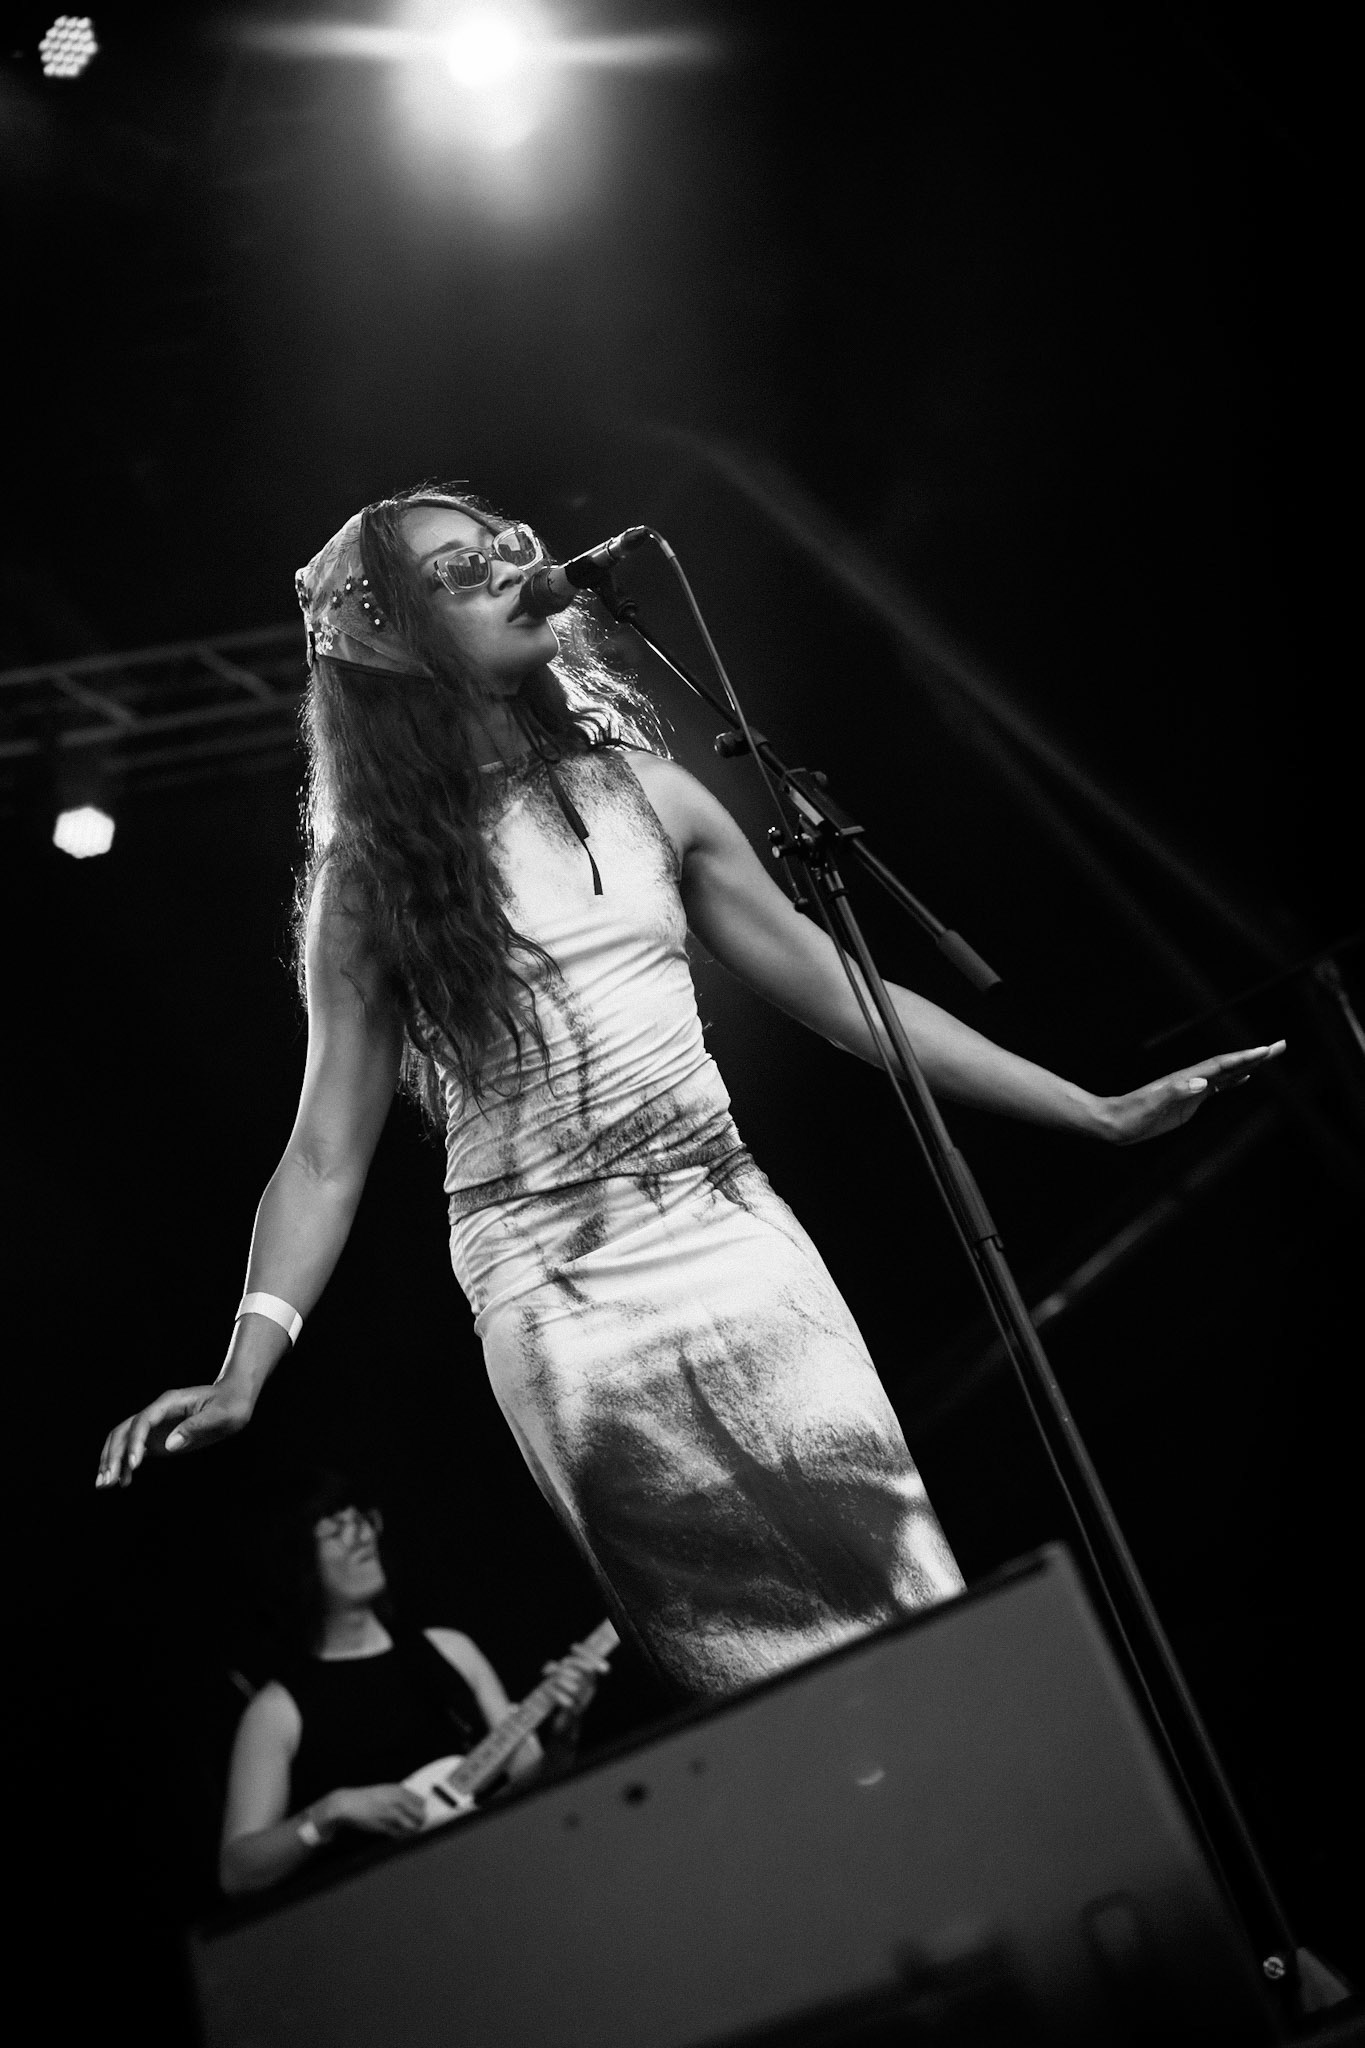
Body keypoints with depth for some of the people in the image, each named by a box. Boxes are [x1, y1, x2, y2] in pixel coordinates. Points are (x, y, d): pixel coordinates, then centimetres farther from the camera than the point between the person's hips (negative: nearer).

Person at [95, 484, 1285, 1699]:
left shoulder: (640, 793, 8)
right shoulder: (373, 876, 1)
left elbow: (836, 991, 10)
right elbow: (329, 1150, -2)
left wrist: (1101, 1113, 9)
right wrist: (240, 1380, -17)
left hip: (740, 1242, 3)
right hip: (555, 1303, -3)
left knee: (922, 1622, 2)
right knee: (765, 1683, -1)